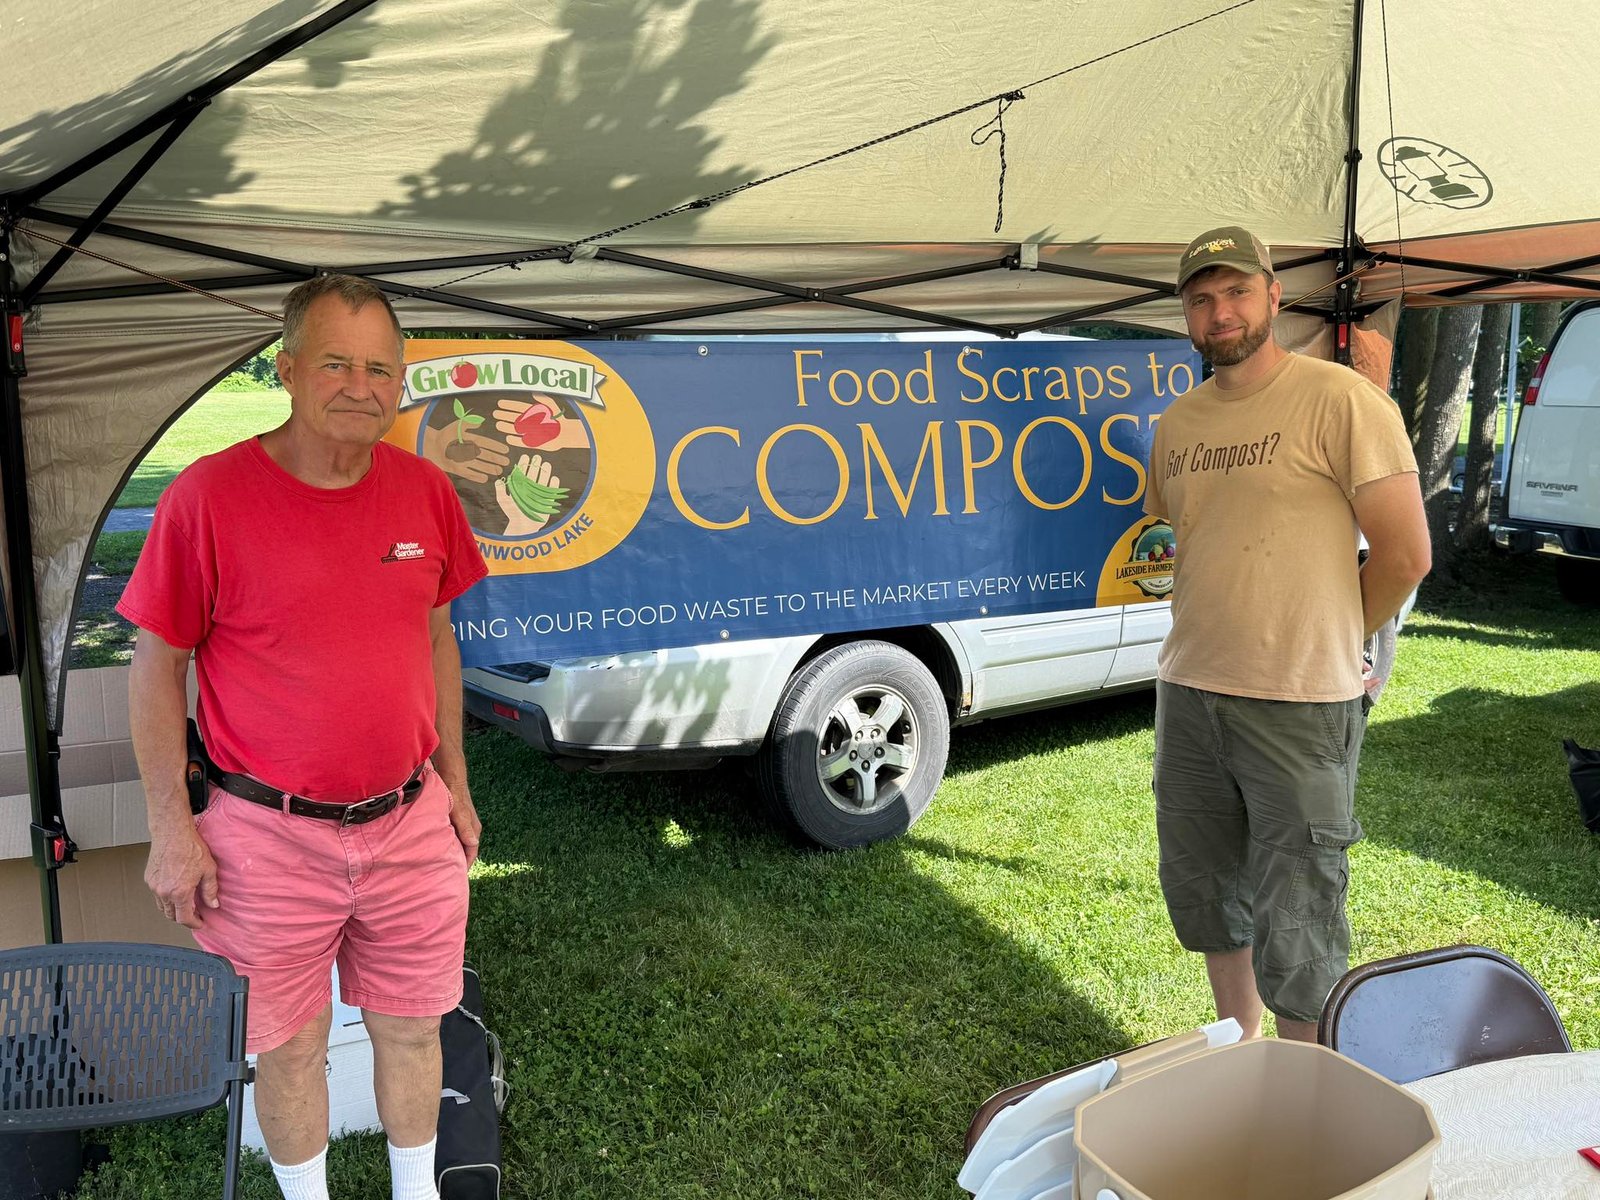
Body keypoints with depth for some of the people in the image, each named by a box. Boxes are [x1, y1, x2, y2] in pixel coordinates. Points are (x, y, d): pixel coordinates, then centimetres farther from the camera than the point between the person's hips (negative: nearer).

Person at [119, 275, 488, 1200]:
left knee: (412, 1029, 19)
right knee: (290, 1049, 15)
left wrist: (454, 782, 12)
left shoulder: (425, 490, -1)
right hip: (271, 838, -3)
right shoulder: (210, 495, -14)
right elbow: (157, 670, -6)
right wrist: (171, 828, -6)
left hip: (410, 826, 4)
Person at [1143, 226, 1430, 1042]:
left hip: (1298, 708, -7)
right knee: (1204, 891, 18)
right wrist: (1211, 639, 11)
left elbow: (1405, 555, -11)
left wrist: (1322, 646, 0)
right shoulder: (1178, 421, 10)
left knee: (1294, 927, 0)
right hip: (1188, 694, 7)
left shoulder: (1339, 400, -10)